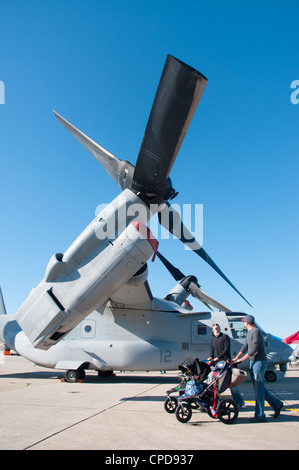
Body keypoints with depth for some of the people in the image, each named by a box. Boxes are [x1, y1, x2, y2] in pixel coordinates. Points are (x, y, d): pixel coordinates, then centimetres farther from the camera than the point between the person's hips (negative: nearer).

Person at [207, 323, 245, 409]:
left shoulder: (225, 336, 4)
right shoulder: (212, 339, 19)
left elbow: (227, 349, -6)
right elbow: (211, 350, 13)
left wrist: (218, 357, -15)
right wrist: (211, 357, -10)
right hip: (217, 363, 5)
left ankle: (240, 402, 5)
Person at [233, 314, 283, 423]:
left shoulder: (256, 331, -16)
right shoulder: (249, 333, 14)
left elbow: (253, 349, -22)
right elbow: (245, 347, 16)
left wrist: (242, 359, -18)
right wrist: (236, 358, 8)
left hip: (260, 361, -9)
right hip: (253, 362, 9)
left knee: (258, 387, -6)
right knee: (258, 386, 13)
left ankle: (259, 415, 1)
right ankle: (277, 404, 26)